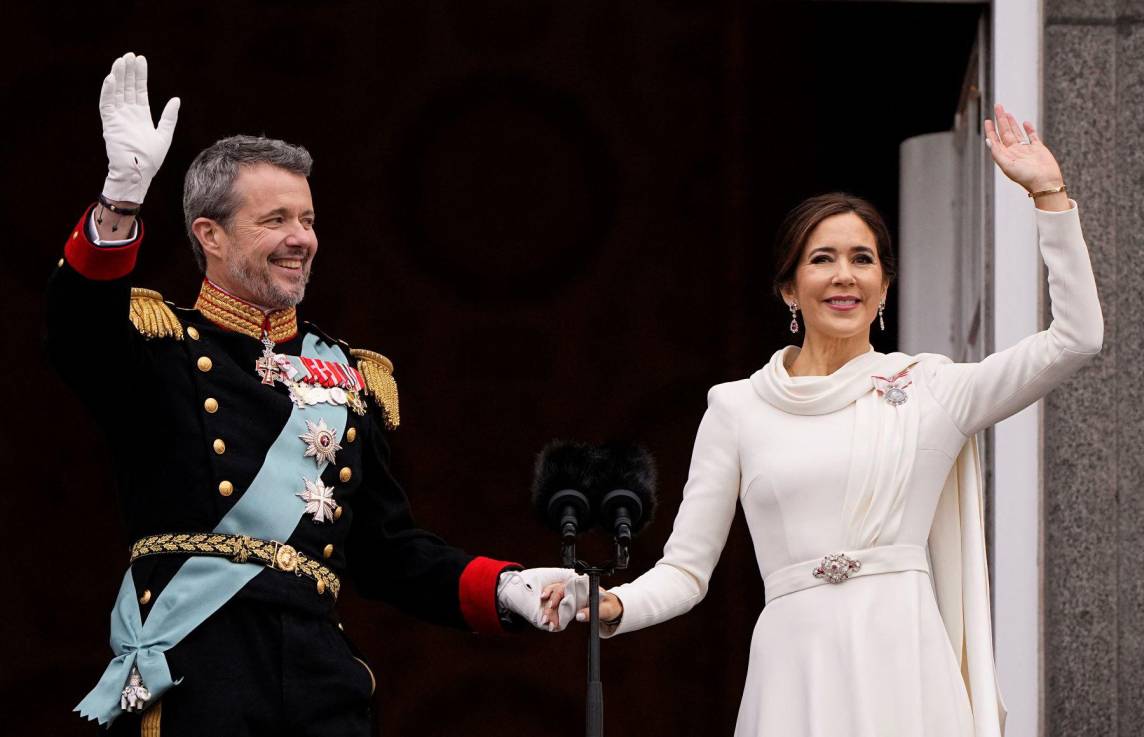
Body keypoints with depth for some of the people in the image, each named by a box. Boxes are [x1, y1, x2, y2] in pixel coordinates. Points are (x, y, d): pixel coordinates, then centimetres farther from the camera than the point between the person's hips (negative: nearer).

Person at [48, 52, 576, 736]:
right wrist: (123, 192, -33)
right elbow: (77, 332, -19)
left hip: (318, 677, 4)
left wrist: (503, 588, 3)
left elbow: (389, 550, 20)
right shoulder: (158, 342, 4)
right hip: (191, 676, -4)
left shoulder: (354, 378, 19)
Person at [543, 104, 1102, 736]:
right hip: (796, 675, 0)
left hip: (906, 677, 0)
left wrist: (1047, 190, 2)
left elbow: (1076, 337, 3)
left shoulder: (930, 392, 9)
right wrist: (613, 606, -12)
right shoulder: (737, 407, 10)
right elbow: (685, 569, 9)